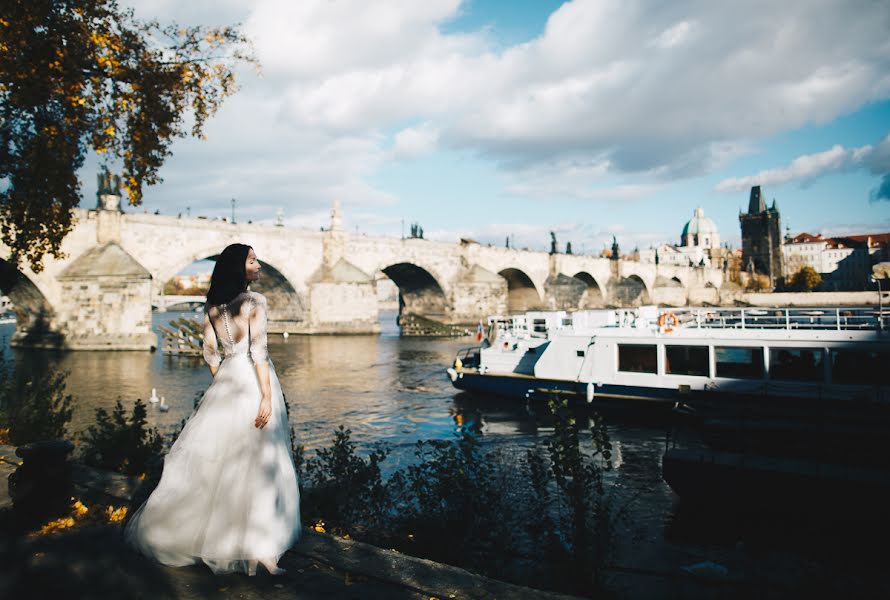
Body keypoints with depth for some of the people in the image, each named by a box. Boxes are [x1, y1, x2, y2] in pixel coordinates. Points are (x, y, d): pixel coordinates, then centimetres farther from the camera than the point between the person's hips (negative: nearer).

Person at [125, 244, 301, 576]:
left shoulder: (212, 305, 8)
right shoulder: (254, 302, -11)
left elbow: (210, 352, 11)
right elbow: (258, 352, -17)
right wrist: (267, 397, -17)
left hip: (226, 383, 6)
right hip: (253, 383, -6)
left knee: (213, 460, 17)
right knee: (259, 465, -2)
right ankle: (257, 551, 2)